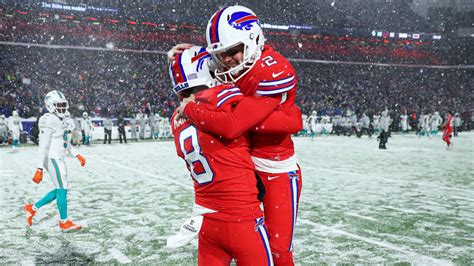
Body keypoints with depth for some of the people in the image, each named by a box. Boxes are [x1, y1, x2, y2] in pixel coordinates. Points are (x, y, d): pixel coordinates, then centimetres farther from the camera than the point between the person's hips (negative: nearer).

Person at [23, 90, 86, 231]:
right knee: (62, 190, 1)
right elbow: (43, 147, -21)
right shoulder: (49, 121, -19)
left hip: (57, 159, 10)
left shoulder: (59, 120, 12)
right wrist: (39, 170, -22)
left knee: (60, 190, 16)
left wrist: (78, 156, 18)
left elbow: (65, 142, 21)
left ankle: (33, 208, 25)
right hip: (53, 160, -10)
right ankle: (64, 222, 15)